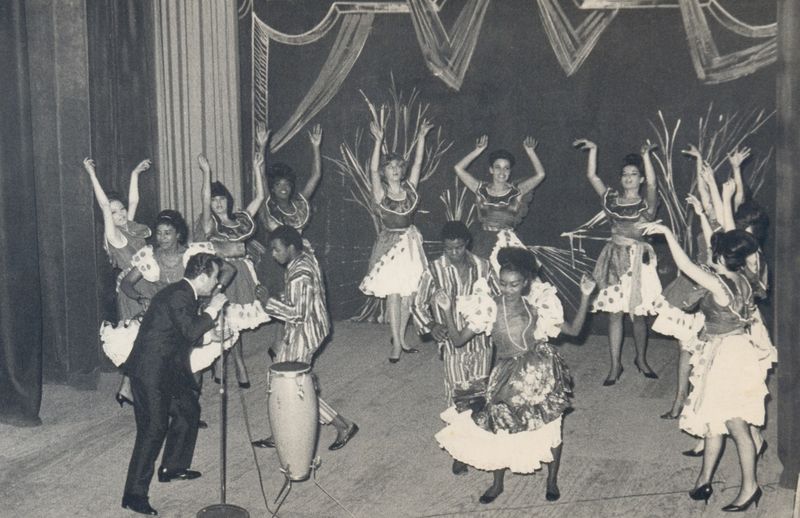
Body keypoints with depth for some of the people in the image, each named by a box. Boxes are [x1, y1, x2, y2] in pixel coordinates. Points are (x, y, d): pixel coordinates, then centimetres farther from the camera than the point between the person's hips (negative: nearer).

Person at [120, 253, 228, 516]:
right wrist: (212, 309, -16)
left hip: (167, 370, 11)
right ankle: (134, 494, -6)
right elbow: (191, 331, -28)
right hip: (150, 371, -11)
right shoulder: (177, 296, -19)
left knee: (189, 410, 20)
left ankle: (172, 466, 35)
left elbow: (191, 334, 20)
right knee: (153, 428, -10)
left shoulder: (185, 295, 13)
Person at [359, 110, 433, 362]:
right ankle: (396, 343, 0)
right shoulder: (380, 193, -6)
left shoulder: (409, 189, 4)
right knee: (393, 295, -5)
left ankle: (400, 338, 19)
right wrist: (379, 140, -30)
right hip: (389, 244, -4)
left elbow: (418, 163, 1)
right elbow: (372, 169, -20)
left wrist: (421, 136, -5)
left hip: (410, 242, 4)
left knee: (408, 294, 6)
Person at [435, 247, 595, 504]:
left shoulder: (536, 305, -4)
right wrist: (447, 311, -21)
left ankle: (552, 480, 32)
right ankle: (497, 484, 30)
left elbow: (573, 329, -3)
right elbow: (458, 339, -7)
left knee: (550, 427, 9)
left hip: (540, 372, 0)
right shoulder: (489, 307, -8)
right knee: (501, 428, 6)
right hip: (508, 375, 0)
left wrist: (585, 296, -12)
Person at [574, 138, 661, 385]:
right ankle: (615, 365, 8)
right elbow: (591, 176, 6)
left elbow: (652, 183, -18)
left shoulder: (646, 203, 1)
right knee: (614, 313, 1)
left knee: (638, 314, 6)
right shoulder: (612, 199, 9)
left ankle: (641, 359, 25)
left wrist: (646, 156, -24)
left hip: (638, 259, -2)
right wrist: (593, 150, 0)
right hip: (615, 258, 2)